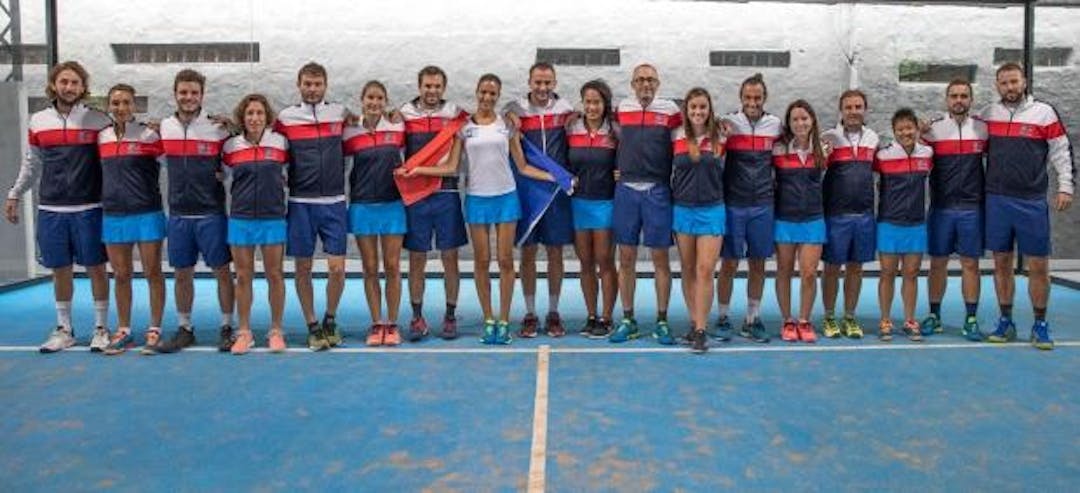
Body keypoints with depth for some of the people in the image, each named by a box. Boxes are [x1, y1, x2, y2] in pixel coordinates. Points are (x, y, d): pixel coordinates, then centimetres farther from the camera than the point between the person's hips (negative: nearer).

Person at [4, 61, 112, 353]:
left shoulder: (98, 120, -2)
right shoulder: (38, 121, 8)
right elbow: (32, 164, 18)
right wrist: (14, 195, 19)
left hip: (89, 208, -3)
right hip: (50, 209, 3)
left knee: (95, 268, 3)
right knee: (60, 270, 10)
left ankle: (101, 328, 15)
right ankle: (64, 329, 23)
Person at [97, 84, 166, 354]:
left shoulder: (149, 135, -4)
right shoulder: (102, 137, 8)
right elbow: (102, 172, 19)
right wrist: (107, 197, 13)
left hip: (147, 213, -4)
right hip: (113, 215, 4)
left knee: (152, 273, 2)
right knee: (120, 275, 10)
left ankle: (155, 329, 12)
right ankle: (123, 331, 20)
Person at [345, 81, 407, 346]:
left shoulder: (398, 128, 1)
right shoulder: (350, 133, 1)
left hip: (392, 205, 0)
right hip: (362, 206, 0)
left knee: (392, 267, 2)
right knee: (370, 269, 5)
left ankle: (392, 324, 12)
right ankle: (376, 324, 14)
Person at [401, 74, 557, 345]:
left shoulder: (508, 125, 5)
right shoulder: (464, 127, 4)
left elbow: (523, 166, 6)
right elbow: (451, 167, 1)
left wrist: (555, 177, -2)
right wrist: (417, 170, -7)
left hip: (506, 197, 0)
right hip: (477, 198, 0)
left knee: (505, 260, 0)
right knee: (482, 261, 4)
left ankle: (504, 322, 9)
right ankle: (488, 321, 14)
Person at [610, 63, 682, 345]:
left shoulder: (670, 110, 2)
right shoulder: (621, 109, 8)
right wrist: (616, 167, 12)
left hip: (658, 191, -2)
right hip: (626, 189, 2)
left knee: (660, 258, 2)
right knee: (626, 258, 5)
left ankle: (662, 322, 11)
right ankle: (628, 320, 15)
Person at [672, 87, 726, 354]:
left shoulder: (720, 138, 1)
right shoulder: (675, 138, 1)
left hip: (712, 211, -1)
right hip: (682, 209, 1)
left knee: (705, 270, -9)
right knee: (688, 271, 9)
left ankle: (701, 331, -6)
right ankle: (694, 322, 22)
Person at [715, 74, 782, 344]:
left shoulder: (775, 125, 6)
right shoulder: (728, 123, -2)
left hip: (763, 206, 3)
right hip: (733, 205, -3)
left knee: (758, 264, 8)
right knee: (729, 263, 1)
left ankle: (752, 319, 19)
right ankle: (723, 318, 14)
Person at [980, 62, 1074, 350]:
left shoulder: (1044, 112, 0)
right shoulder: (987, 115, 7)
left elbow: (1062, 151, 2)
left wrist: (1066, 186, -4)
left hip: (1032, 202, -2)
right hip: (996, 200, 2)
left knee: (1038, 266, 0)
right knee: (1002, 263, 7)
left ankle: (1040, 325, 13)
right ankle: (1006, 322, 18)